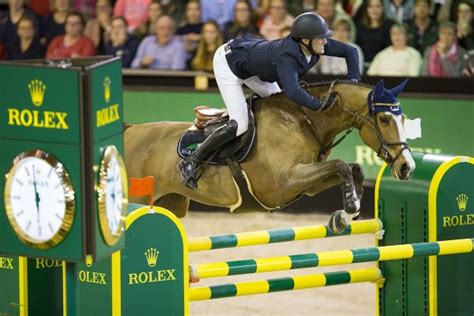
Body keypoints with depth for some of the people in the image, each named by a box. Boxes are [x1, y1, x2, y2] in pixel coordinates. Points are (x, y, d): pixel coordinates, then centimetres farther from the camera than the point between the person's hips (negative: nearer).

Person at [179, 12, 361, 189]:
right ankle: (191, 162, -5)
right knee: (239, 125, -16)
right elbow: (293, 91, -55)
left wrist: (354, 82, -17)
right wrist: (318, 106, -51)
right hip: (228, 62, -9)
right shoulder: (286, 56, -40)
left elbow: (350, 51, -6)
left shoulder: (318, 46, -19)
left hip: (251, 61, 9)